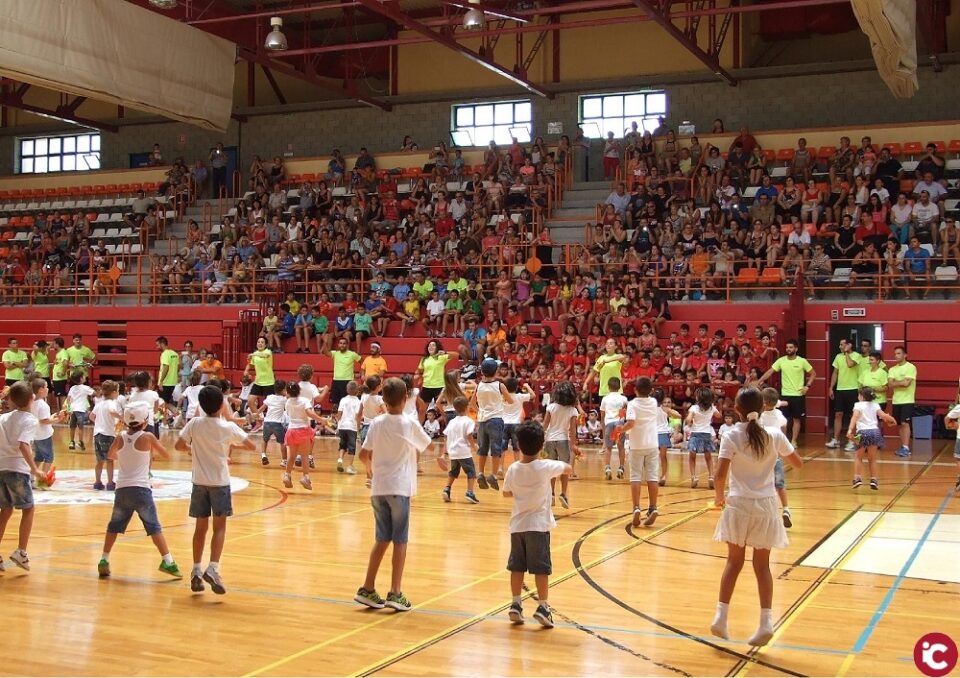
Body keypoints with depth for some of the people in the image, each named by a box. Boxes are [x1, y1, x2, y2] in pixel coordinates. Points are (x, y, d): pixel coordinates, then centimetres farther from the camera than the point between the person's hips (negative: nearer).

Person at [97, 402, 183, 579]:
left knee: (114, 526, 18)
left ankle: (104, 561, 19)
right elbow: (166, 455, 3)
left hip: (122, 489, 4)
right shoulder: (147, 437, -7)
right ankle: (167, 561, -6)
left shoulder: (120, 438, 5)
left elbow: (110, 456, 24)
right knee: (154, 526, -1)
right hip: (141, 489, -4)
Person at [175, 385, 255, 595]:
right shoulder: (229, 428, -10)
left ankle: (196, 571, 11)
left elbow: (178, 445, -1)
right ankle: (213, 569, -14)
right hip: (220, 482, -3)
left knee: (201, 527, 11)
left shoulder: (194, 424, -6)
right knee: (219, 526, 1)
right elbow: (252, 446, -4)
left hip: (200, 481, 3)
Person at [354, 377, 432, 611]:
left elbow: (364, 454, 2)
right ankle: (395, 594, 0)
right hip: (400, 488, -4)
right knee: (399, 541, 2)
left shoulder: (377, 423, 0)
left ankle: (368, 589, 14)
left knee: (382, 539, 14)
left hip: (378, 487, 4)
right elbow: (426, 445, 8)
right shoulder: (410, 424, -7)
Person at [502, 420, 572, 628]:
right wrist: (562, 474, 27)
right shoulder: (546, 467, -12)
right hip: (539, 525, -3)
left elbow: (506, 493, 11)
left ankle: (516, 605, 15)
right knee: (541, 568, 2)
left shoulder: (513, 469, -4)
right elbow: (568, 468, 7)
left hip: (517, 525, 3)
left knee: (517, 567, 11)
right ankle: (543, 607, 3)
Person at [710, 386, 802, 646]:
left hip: (738, 505, -1)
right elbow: (798, 463, 7)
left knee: (734, 562, 13)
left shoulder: (731, 436, -9)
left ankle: (721, 616, 8)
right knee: (762, 565, 10)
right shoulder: (774, 435, -3)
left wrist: (718, 496, 1)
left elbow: (721, 474, -17)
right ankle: (766, 621, 2)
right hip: (766, 506, 1)